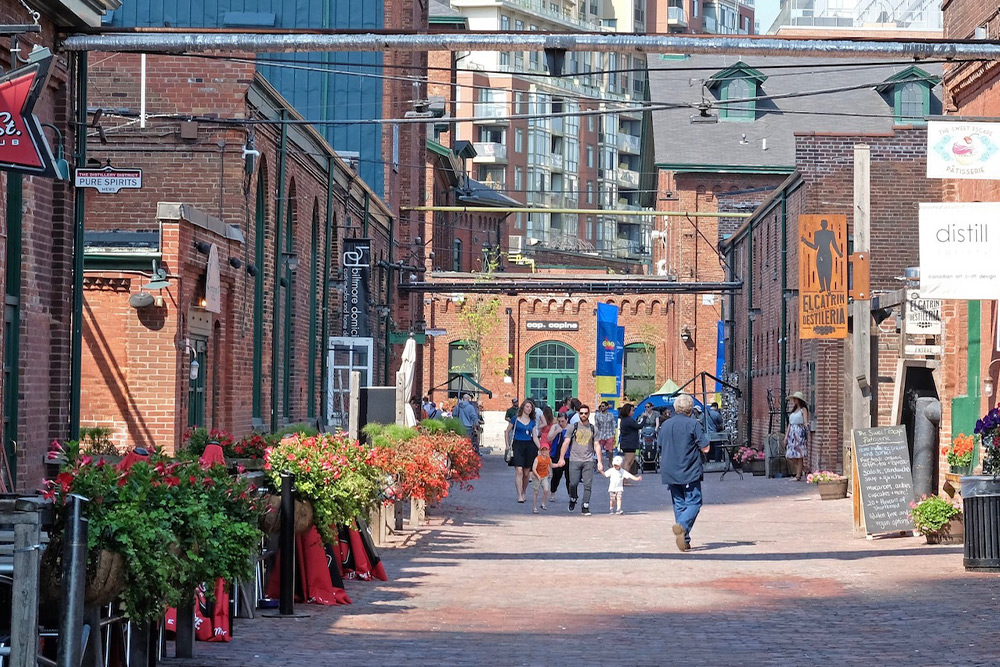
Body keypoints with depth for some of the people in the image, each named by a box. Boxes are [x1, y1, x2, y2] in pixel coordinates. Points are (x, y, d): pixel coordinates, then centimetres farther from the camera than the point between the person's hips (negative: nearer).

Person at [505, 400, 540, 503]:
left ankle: (523, 493, 23)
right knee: (519, 471, -14)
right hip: (517, 445, -3)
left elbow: (535, 437, 12)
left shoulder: (532, 422, 11)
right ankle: (519, 496, -15)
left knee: (526, 473, 6)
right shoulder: (515, 419, 1)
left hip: (529, 447, 4)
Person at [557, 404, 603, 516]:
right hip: (574, 460, -1)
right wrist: (562, 458, -6)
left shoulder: (593, 429, 11)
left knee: (588, 485, -6)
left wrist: (599, 462, 4)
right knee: (573, 483, -8)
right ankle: (573, 499, 20)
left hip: (588, 461, 1)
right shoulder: (573, 427, 7)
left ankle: (585, 507, 0)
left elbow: (597, 446, 11)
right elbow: (566, 443, 4)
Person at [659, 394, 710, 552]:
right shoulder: (693, 424, -9)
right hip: (690, 473, -5)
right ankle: (682, 526, -28)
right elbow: (705, 448, -9)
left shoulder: (665, 425, 7)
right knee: (694, 503, -1)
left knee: (679, 505, 11)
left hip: (669, 472, 5)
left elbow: (660, 448, 17)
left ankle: (684, 539, 8)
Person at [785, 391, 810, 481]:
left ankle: (798, 476, -4)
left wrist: (806, 424, -34)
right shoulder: (794, 410, 19)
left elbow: (805, 422, -10)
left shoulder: (803, 409, 0)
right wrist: (786, 436, 14)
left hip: (800, 433, -7)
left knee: (799, 455, -7)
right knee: (790, 456, 2)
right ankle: (795, 473, 15)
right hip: (792, 433, 7)